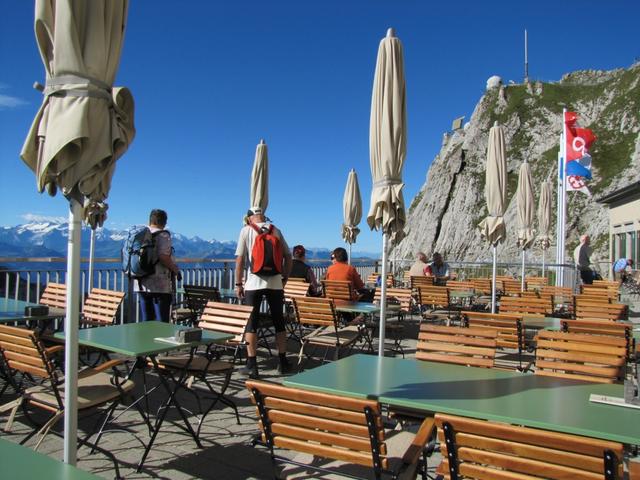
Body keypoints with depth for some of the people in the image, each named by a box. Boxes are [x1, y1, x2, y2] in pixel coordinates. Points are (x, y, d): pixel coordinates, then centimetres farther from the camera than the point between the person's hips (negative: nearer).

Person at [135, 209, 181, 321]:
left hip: (141, 285, 6)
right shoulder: (163, 235, -7)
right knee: (161, 322, -2)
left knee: (146, 321, 12)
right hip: (160, 286, -6)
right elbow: (163, 257, -20)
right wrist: (176, 270, -6)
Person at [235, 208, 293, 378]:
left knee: (251, 323, 4)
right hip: (275, 283, 3)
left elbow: (240, 258, -4)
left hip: (253, 283, -2)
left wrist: (238, 283, 1)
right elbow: (288, 256, 8)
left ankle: (251, 365, 4)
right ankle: (283, 362, 18)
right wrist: (285, 278, 18)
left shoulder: (246, 230, 2)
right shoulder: (276, 230, 9)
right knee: (279, 322, 12)